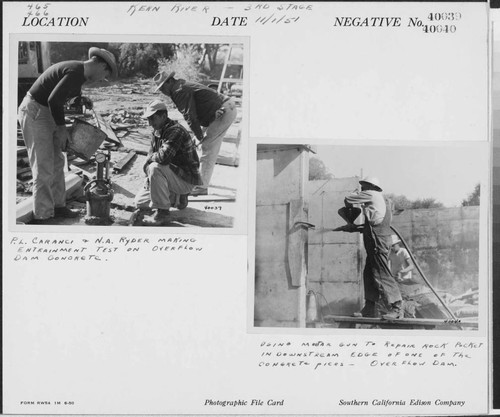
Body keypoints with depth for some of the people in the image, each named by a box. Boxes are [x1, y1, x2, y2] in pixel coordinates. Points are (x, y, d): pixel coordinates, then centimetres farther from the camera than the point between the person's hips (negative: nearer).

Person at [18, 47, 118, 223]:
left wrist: (81, 98, 10)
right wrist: (61, 128, -21)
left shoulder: (79, 71, 7)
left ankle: (57, 206, 28)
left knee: (57, 162, 16)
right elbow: (54, 100, -30)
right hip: (35, 114, -10)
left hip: (46, 113, 10)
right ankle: (41, 216, -1)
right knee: (44, 167, -7)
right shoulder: (75, 73, -23)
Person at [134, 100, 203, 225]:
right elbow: (151, 156, 13)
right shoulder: (157, 132, 7)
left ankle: (163, 211, -21)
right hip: (174, 177, 9)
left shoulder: (176, 131, -23)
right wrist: (148, 179, -2)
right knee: (139, 201, 5)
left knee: (156, 168, -34)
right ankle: (177, 196, 18)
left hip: (187, 180, -9)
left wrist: (149, 159, -16)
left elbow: (164, 157, -37)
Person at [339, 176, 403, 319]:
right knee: (369, 274, 11)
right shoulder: (384, 201, 21)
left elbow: (348, 199, -5)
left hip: (377, 242, -10)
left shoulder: (371, 195, -5)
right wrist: (356, 228, 25)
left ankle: (397, 308, -11)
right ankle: (370, 309, 13)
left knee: (382, 275, -10)